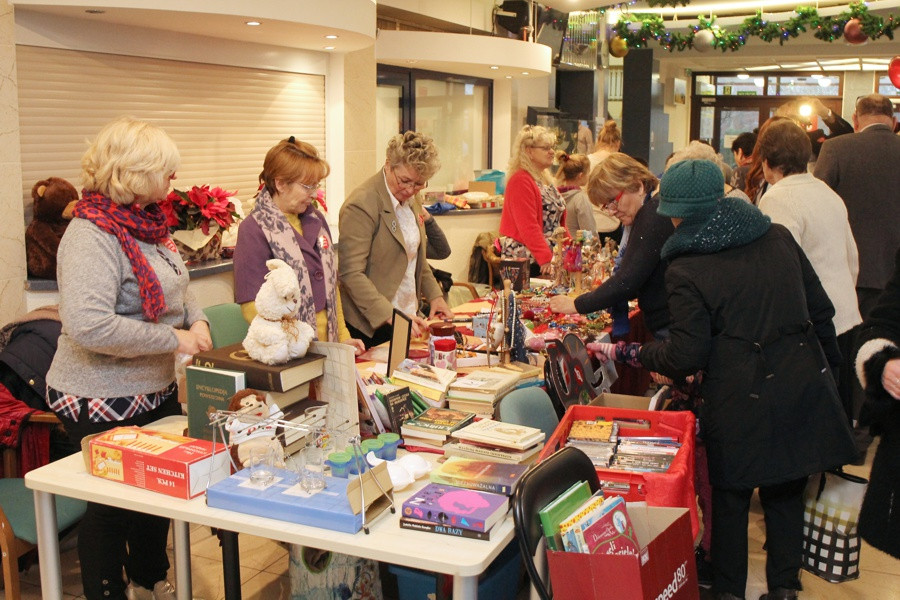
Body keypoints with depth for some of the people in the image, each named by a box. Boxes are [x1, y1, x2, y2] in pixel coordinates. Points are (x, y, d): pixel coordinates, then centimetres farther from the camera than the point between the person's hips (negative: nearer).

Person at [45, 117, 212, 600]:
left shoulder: (145, 220, 4)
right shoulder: (91, 235, -24)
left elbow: (175, 285, 20)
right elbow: (89, 325, -34)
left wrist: (195, 319, 0)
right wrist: (173, 339, -26)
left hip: (157, 389, 9)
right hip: (103, 402, -9)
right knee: (113, 506, 9)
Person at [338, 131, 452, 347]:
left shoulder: (411, 199, 7)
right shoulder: (362, 205, -19)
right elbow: (350, 273, -23)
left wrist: (434, 295, 11)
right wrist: (390, 316, -29)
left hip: (409, 317, 8)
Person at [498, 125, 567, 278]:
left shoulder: (544, 179, 18)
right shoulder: (520, 180, -12)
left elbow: (558, 219, 21)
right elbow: (528, 227, -21)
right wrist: (546, 259, -26)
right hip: (523, 258, -9)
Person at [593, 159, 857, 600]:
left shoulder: (686, 269, -11)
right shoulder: (778, 238, 4)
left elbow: (685, 355, -11)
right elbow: (820, 308, 9)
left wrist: (623, 353, 2)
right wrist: (825, 362, 22)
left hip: (741, 400, -4)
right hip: (802, 386, 5)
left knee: (731, 495, 14)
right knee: (785, 490, 18)